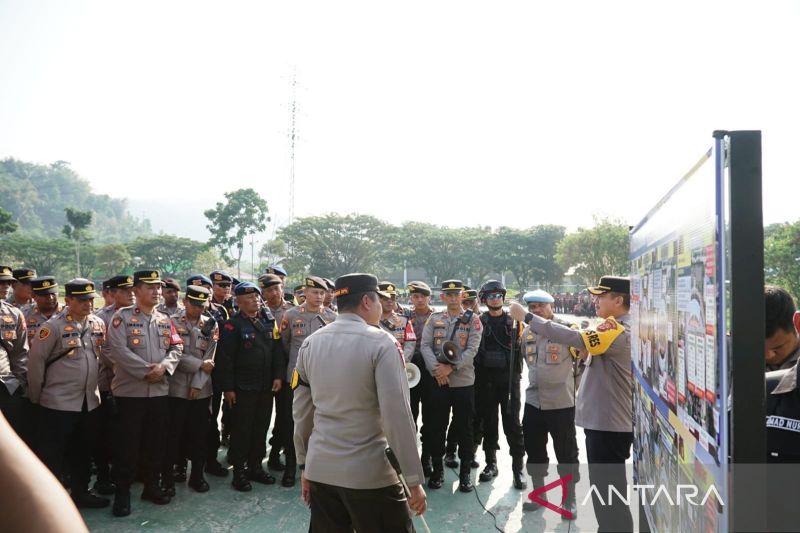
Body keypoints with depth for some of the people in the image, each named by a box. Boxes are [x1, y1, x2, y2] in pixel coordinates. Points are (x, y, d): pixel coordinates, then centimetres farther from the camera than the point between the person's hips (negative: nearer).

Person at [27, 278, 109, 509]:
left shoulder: (98, 324, 6)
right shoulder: (53, 326, -12)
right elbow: (36, 361, -9)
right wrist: (37, 396, -3)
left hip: (89, 401, 6)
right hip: (58, 403, -6)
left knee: (83, 451, 17)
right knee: (52, 455, 3)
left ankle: (80, 492, 32)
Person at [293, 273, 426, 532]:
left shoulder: (310, 343, 4)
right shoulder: (381, 343, -12)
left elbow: (301, 412, 8)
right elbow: (397, 415, -16)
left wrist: (304, 465, 18)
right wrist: (414, 479, -10)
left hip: (319, 470, 6)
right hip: (369, 474, -5)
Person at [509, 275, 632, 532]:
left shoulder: (620, 331, -20)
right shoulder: (614, 329, 13)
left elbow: (574, 338, -30)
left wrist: (527, 317, -25)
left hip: (609, 424, -10)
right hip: (602, 420, 10)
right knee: (604, 490, 22)